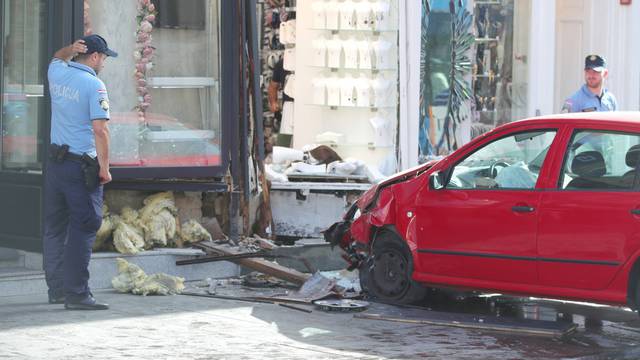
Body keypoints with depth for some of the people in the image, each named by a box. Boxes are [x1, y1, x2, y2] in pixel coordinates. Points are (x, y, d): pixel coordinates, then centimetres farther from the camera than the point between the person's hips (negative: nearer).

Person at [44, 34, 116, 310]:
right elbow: (99, 129, -18)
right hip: (82, 167, -7)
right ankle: (76, 293, -11)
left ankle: (56, 288, 19)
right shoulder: (94, 85, -13)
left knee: (55, 227, 13)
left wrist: (70, 49, 13)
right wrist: (104, 167, -12)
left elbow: (57, 57, 34)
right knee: (83, 229, -7)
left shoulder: (57, 74, 8)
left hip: (55, 161, 8)